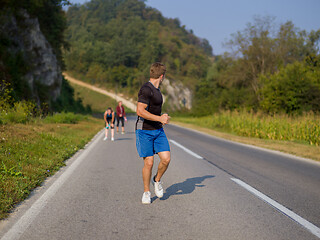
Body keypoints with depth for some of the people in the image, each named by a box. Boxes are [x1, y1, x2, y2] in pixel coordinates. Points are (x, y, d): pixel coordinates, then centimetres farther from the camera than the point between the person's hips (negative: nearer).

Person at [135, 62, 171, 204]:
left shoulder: (155, 89, 14)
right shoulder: (146, 89, -16)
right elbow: (140, 111, -26)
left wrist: (162, 117, 23)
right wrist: (160, 118, -22)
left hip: (158, 130, 8)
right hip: (144, 132, -8)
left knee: (166, 159, -5)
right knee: (148, 163, -5)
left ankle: (157, 180, 22)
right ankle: (146, 192, 14)